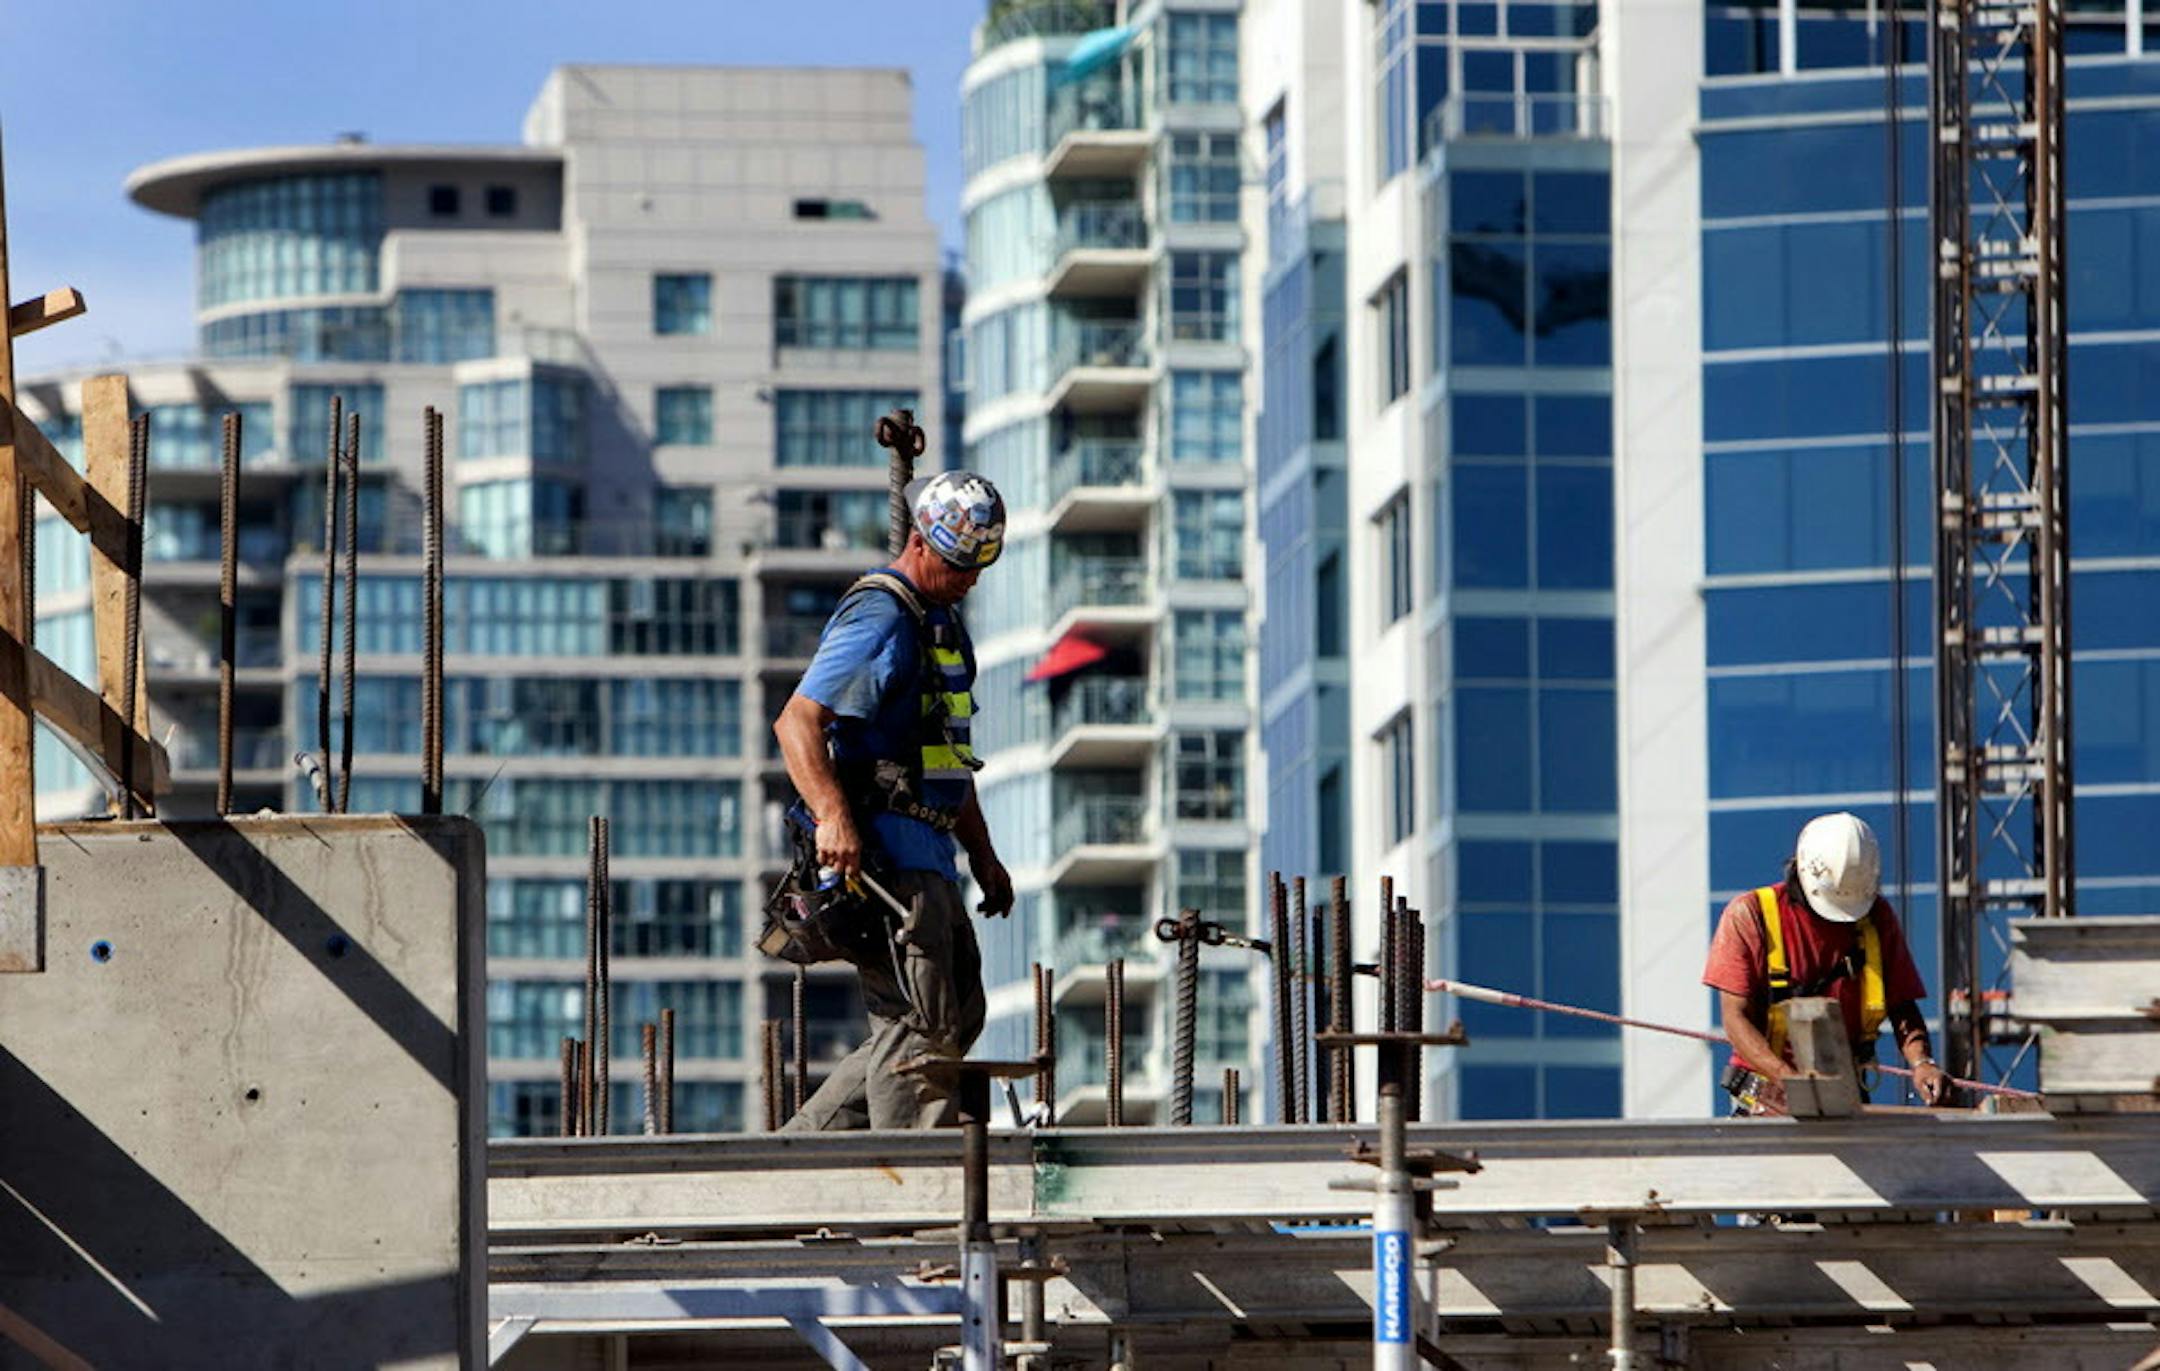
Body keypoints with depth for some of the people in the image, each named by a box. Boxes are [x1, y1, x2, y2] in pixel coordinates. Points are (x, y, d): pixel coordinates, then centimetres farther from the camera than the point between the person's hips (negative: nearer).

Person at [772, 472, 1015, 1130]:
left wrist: (983, 854, 26)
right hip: (881, 850, -10)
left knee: (957, 1017, 10)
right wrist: (833, 817, -35)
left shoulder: (941, 625, 20)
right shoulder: (878, 621, -12)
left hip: (927, 851, 10)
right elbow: (796, 722, -22)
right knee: (920, 1025, -12)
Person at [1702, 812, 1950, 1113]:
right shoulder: (1749, 915, -3)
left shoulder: (1878, 917, 9)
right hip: (1769, 1100, -3)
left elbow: (1902, 1008, 12)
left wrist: (1921, 1062, -10)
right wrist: (1788, 1077, -22)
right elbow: (1736, 1018, -7)